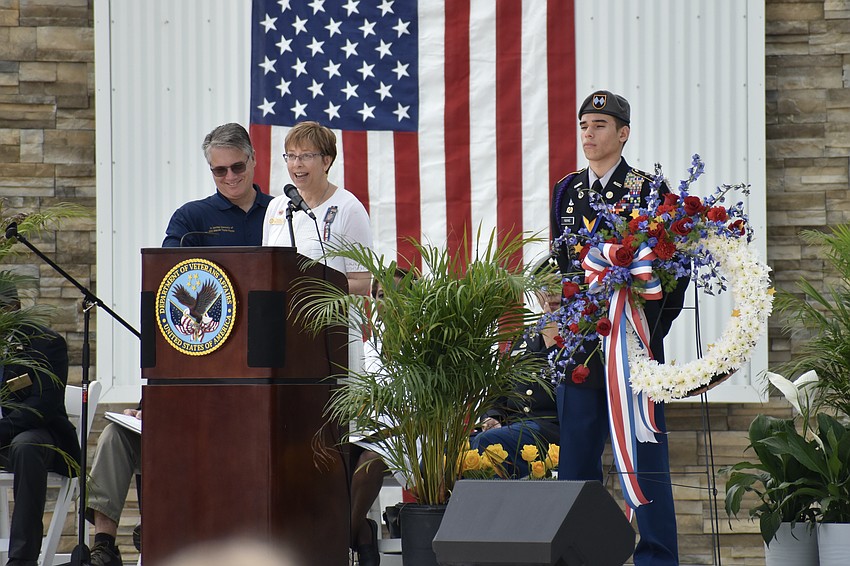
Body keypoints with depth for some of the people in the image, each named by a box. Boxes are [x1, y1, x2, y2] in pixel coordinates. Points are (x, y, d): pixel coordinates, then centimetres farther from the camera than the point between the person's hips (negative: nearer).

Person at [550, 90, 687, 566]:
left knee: (644, 458, -3)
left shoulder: (649, 191, -3)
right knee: (576, 458, 7)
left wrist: (652, 328, -5)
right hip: (580, 350, 5)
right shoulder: (567, 192, 12)